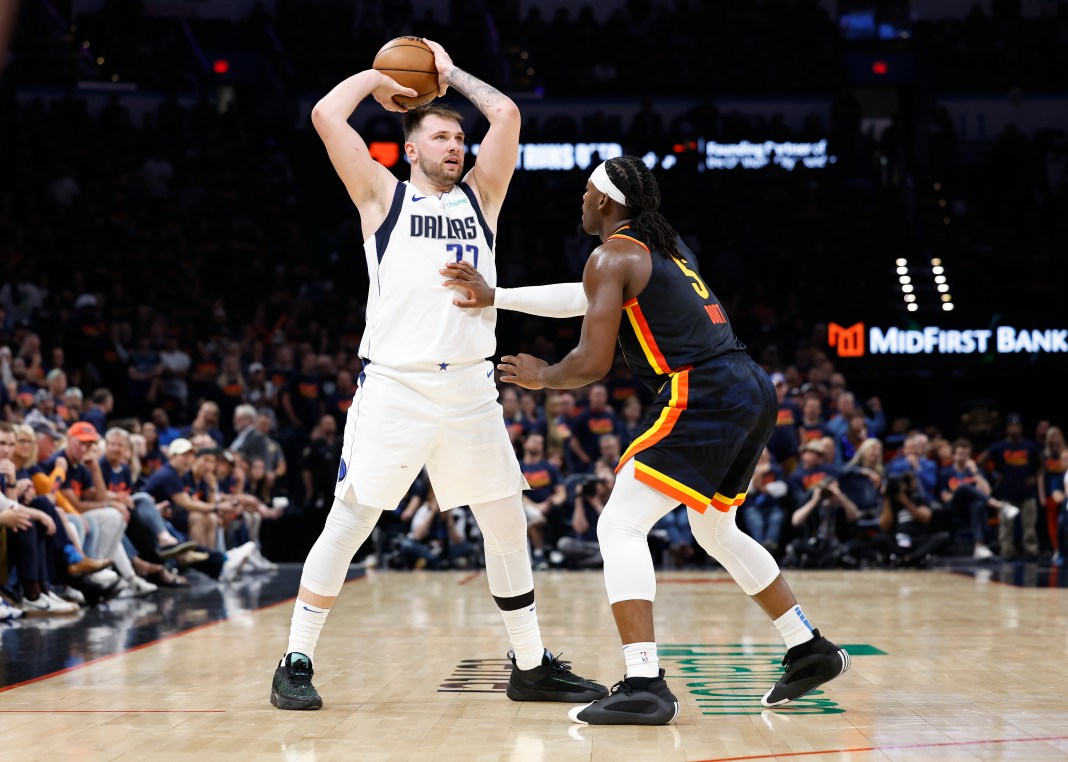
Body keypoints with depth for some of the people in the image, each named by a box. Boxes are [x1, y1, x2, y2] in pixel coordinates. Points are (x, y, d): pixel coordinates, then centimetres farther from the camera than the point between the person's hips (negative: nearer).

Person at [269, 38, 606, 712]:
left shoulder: (480, 197, 16)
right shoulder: (383, 196, 7)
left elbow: (507, 114, 7)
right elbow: (326, 115, -2)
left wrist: (452, 73, 18)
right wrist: (378, 77, 12)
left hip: (470, 387, 4)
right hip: (394, 385, -4)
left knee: (508, 525, 8)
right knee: (349, 523, -4)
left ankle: (532, 666, 20)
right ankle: (296, 663, 6)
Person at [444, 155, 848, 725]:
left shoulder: (611, 256, -3)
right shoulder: (666, 245, 23)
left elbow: (593, 363, -8)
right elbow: (590, 298, 28)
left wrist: (541, 377, 12)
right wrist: (494, 298, 25)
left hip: (703, 398, -9)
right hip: (752, 390, 9)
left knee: (620, 526, -8)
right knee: (716, 531, 27)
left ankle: (644, 686, -19)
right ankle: (810, 651, 32)